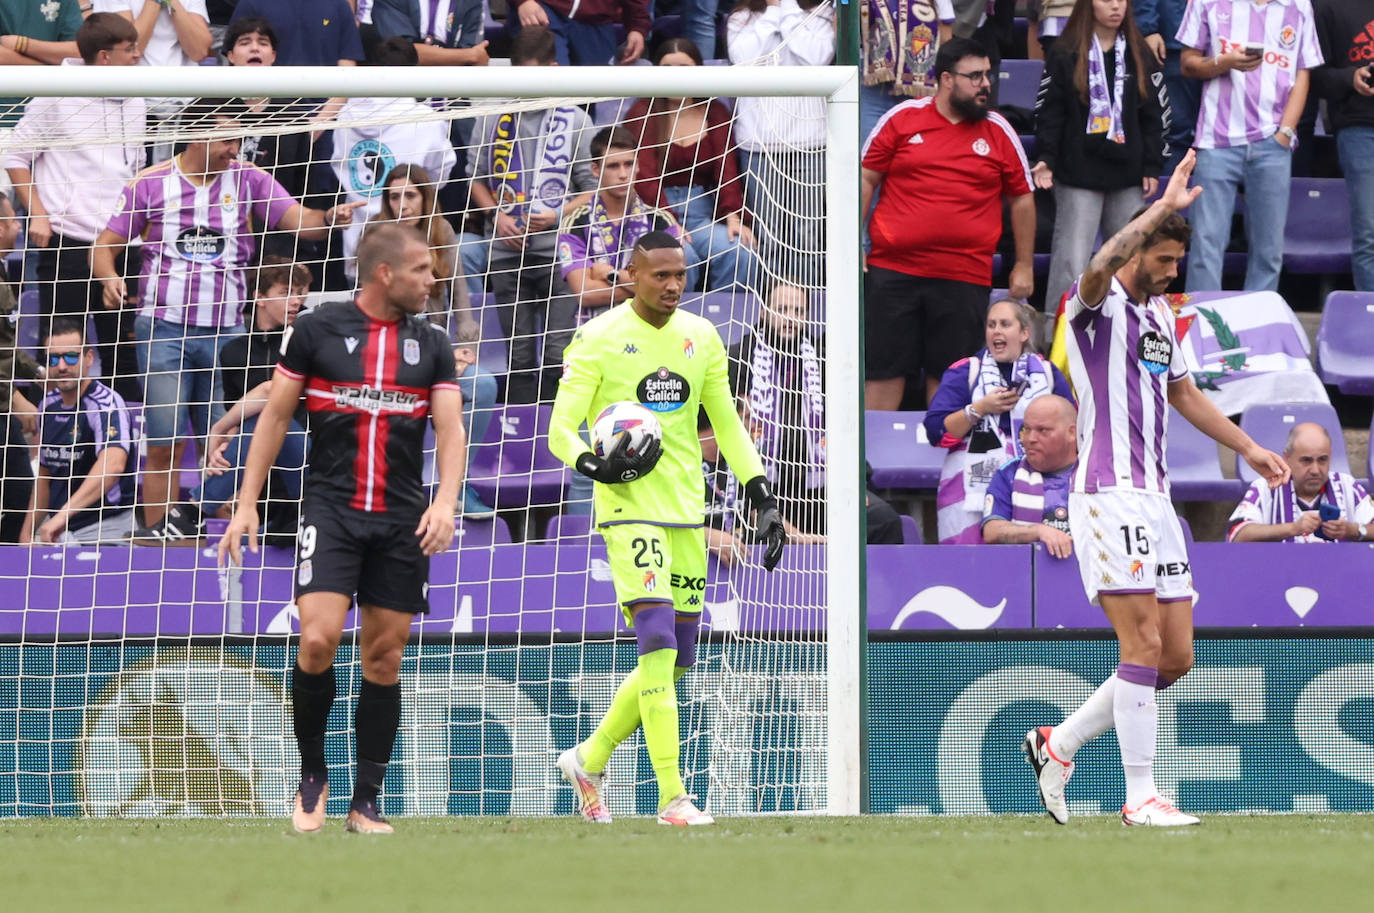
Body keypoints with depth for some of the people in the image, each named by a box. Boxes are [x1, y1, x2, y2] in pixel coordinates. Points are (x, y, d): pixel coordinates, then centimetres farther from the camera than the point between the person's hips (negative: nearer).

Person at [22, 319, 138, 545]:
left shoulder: (106, 403, -15)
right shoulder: (49, 405, 10)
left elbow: (113, 465, -34)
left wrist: (64, 514, -43)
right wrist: (28, 532, 18)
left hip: (105, 526, -6)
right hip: (55, 527, 6)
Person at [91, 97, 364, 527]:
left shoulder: (248, 179, 5)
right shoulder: (151, 183, 2)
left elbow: (297, 219, -6)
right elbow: (105, 246, 6)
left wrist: (328, 218, -28)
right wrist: (109, 279, -16)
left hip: (225, 332, 2)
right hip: (164, 328, -2)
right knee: (165, 445, -4)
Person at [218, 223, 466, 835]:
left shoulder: (431, 345, 9)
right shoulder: (317, 329, 1)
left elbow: (450, 427, 3)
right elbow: (275, 416, 6)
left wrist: (445, 501, -15)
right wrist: (247, 503, 2)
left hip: (403, 520, 3)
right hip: (331, 506, -3)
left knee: (385, 656, 3)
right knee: (318, 639, -17)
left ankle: (366, 803, 11)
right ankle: (312, 778, 4)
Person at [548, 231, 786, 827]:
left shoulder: (701, 338, 10)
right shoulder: (598, 340, -6)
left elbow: (727, 423, 19)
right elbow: (561, 429, -6)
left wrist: (763, 496, 10)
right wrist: (596, 466, -26)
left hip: (686, 511, 6)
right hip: (630, 510, -6)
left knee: (674, 661, 9)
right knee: (659, 646, -18)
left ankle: (589, 759, 28)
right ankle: (672, 799, -18)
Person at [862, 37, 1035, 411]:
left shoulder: (999, 132, 6)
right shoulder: (901, 119, 2)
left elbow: (1022, 198, 13)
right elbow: (866, 180, 8)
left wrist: (1023, 265, 11)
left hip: (964, 278, 1)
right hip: (894, 268, -1)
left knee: (948, 377, 4)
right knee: (884, 369, 2)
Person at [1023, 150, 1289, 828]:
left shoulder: (1161, 314, 19)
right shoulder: (1097, 306, -6)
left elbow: (1183, 392, 35)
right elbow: (1099, 269, -32)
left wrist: (1247, 447, 35)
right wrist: (1164, 207, -32)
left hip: (1155, 498, 9)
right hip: (1108, 495, -9)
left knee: (1176, 657, 7)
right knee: (1144, 642, -13)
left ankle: (1058, 744, 20)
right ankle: (1140, 797, -10)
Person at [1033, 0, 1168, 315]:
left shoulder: (1138, 55, 11)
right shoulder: (1065, 55, 1)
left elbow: (1154, 113, 12)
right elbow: (1049, 111, -1)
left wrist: (1152, 167, 6)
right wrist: (1045, 159, -12)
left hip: (1128, 177, 4)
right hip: (1079, 176, -4)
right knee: (1071, 263, -9)